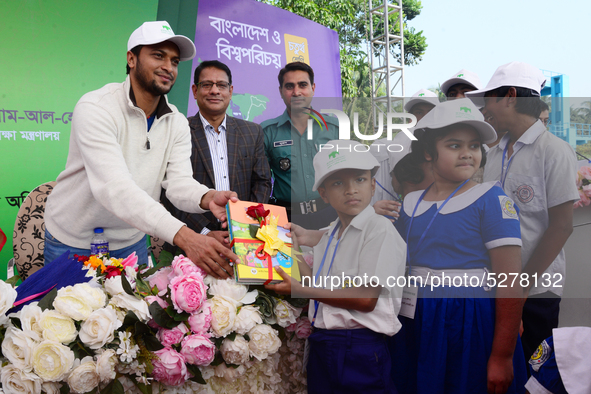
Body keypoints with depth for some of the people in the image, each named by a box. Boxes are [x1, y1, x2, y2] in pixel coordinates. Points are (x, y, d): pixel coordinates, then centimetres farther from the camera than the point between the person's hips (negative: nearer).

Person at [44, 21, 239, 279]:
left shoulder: (177, 123, -4)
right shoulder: (96, 108, -23)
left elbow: (178, 182, -12)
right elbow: (114, 188, -36)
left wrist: (207, 198, -38)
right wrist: (183, 236, -48)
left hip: (131, 243, 5)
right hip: (73, 244, -5)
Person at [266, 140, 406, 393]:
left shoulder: (379, 228, -12)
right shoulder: (329, 237, 12)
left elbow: (366, 299, -18)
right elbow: (322, 291, 6)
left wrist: (301, 290, -17)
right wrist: (294, 251, 8)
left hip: (359, 350, -7)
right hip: (321, 343, 7)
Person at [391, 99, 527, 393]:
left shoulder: (492, 200, -9)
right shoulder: (410, 203, 5)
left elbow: (509, 282, -13)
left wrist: (502, 357, -15)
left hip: (471, 327, -4)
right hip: (414, 324, 5)